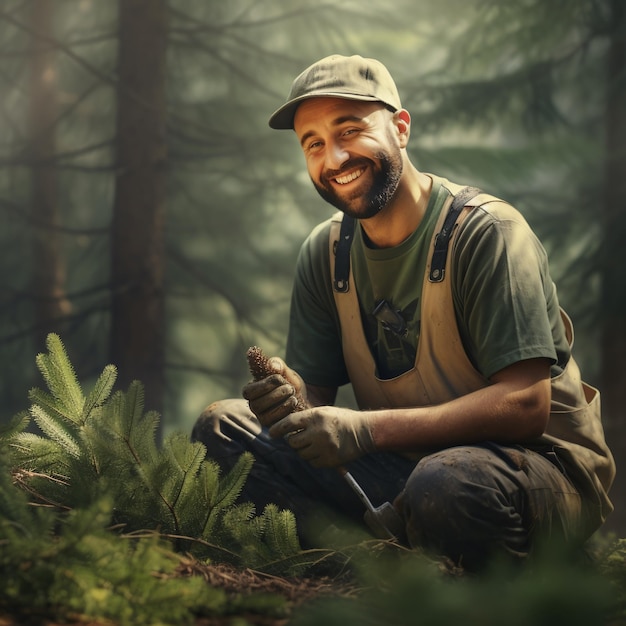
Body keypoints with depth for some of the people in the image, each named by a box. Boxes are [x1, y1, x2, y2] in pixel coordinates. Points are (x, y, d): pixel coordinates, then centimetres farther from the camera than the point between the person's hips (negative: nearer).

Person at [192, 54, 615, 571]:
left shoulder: (487, 231, -15)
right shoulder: (325, 253, 5)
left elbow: (524, 405, -22)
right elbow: (317, 396, 4)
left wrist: (365, 428, -30)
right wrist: (287, 397, -22)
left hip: (539, 462, -6)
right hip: (404, 466, 7)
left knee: (449, 486, -41)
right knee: (222, 426, -8)